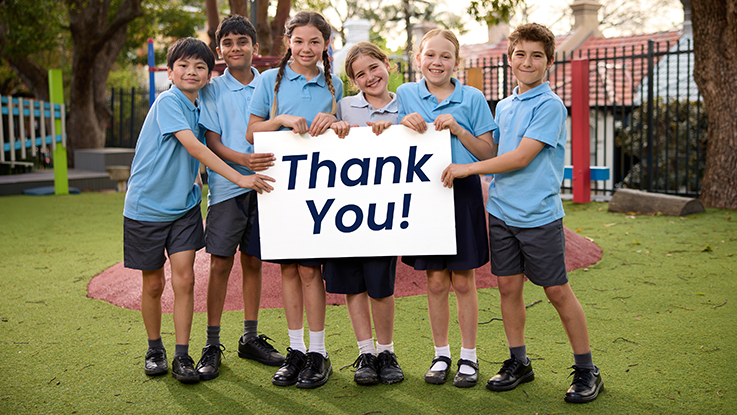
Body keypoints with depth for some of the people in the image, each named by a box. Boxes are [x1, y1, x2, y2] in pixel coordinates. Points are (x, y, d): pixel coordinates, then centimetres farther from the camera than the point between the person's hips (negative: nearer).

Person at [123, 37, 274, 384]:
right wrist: (239, 178, -31)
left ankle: (182, 356, 4)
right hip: (147, 206, -4)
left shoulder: (200, 108, 6)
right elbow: (193, 147, -27)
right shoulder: (167, 102, -16)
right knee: (153, 284, 8)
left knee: (184, 279, -5)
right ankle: (155, 350, 28)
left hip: (184, 206, 5)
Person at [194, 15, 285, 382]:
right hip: (226, 186, -2)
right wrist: (242, 160, -21)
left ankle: (250, 338, 22)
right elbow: (212, 142, -4)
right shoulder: (212, 89, 3)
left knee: (253, 262, 10)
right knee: (221, 264, -1)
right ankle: (212, 345, 8)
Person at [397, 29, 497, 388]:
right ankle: (441, 355, 21)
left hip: (463, 192, -1)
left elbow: (487, 153, 1)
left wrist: (458, 129, -13)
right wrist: (404, 124, -10)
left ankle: (468, 357, 17)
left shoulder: (472, 98, 3)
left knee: (463, 280, 4)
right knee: (435, 281, 6)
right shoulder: (405, 95, 6)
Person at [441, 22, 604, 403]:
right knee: (508, 286, 9)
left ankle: (586, 370, 15)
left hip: (539, 215, -6)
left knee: (557, 291, 1)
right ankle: (518, 363, 24)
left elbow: (522, 157, -18)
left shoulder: (550, 105, -11)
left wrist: (467, 169, -14)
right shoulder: (503, 106, 12)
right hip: (502, 211, 6)